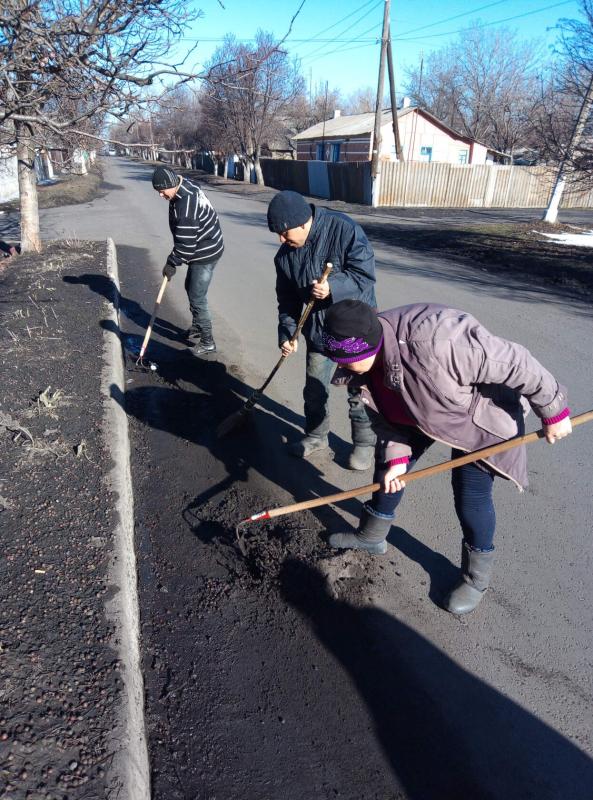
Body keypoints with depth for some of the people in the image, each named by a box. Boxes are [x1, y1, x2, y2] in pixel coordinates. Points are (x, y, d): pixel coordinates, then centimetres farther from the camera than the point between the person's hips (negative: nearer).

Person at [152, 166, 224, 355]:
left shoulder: (185, 205, -28)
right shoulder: (185, 186, 3)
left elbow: (185, 242, -26)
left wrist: (172, 263, -14)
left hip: (206, 253, -10)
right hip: (202, 249, 11)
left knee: (197, 298, -6)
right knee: (191, 288, 22)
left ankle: (207, 342, 5)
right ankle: (197, 328, 38)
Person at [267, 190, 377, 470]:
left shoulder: (344, 230, -19)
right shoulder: (285, 255, -3)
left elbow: (365, 275, -20)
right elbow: (287, 299, 5)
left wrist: (333, 287, -34)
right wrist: (287, 332, -5)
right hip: (317, 330, 5)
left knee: (360, 392, 5)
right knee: (314, 390, 15)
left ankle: (365, 442, 24)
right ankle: (315, 435, 37)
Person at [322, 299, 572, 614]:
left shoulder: (431, 341, -44)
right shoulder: (365, 360, -19)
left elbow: (514, 363, -34)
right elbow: (386, 416, -4)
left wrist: (553, 411, -24)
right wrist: (396, 457, -14)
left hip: (482, 414, -7)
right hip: (423, 408, 7)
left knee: (471, 494, -5)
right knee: (388, 464, 12)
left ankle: (477, 577, 20)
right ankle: (371, 536, 34)